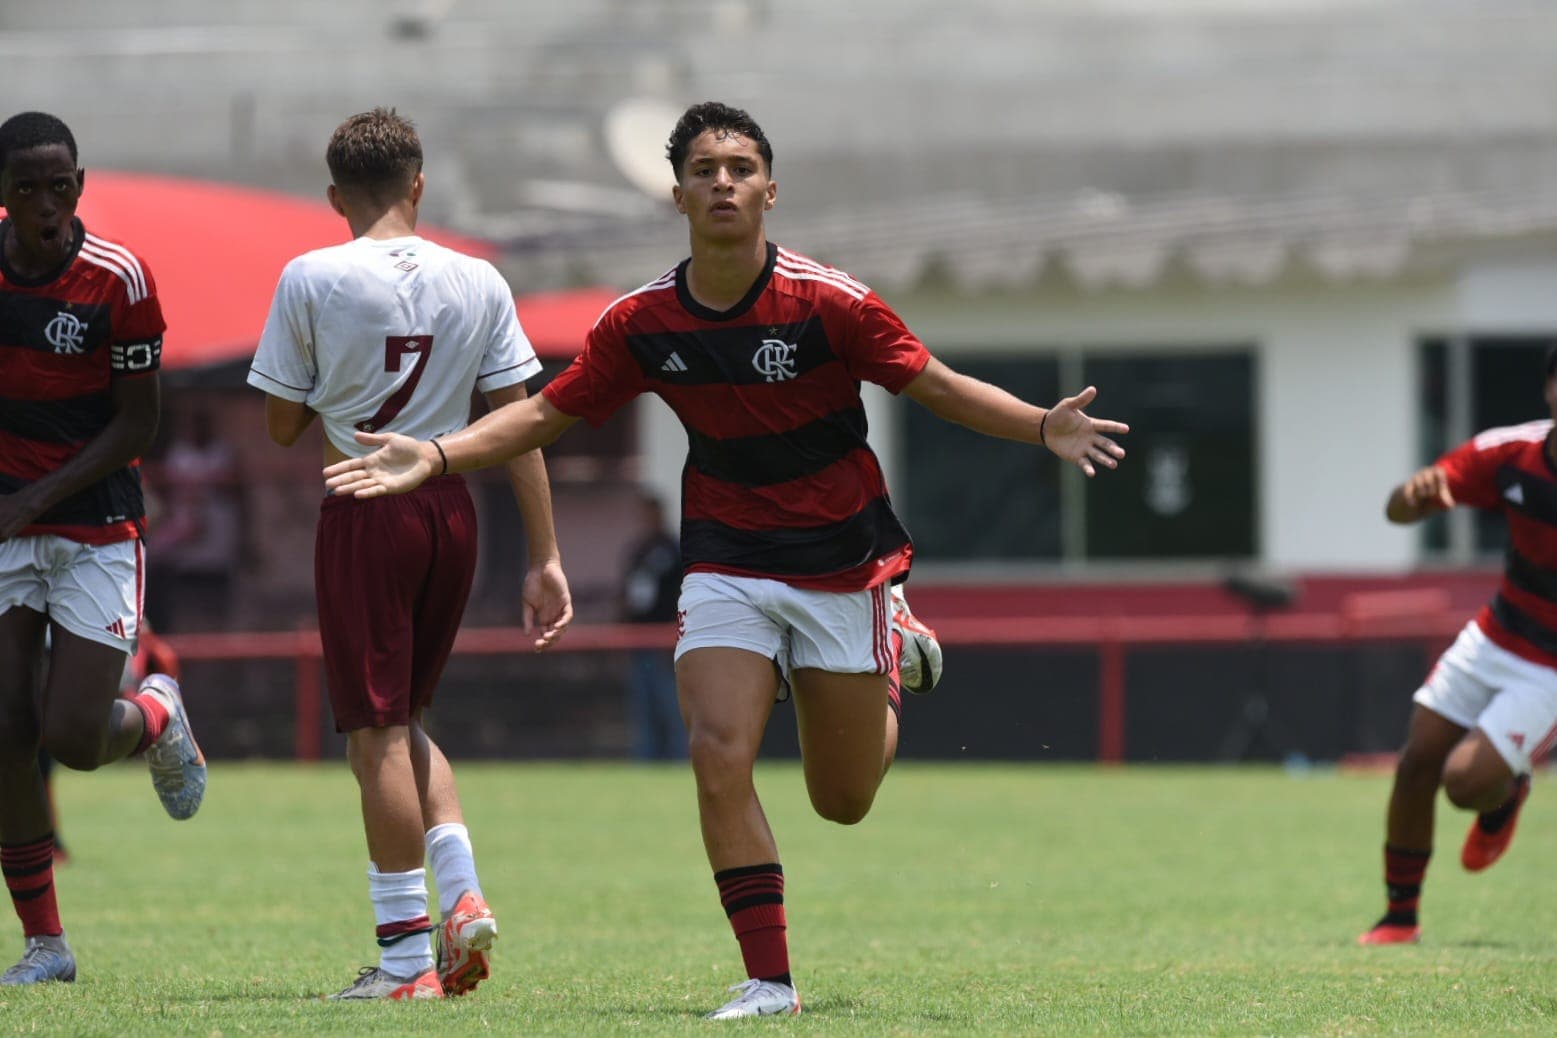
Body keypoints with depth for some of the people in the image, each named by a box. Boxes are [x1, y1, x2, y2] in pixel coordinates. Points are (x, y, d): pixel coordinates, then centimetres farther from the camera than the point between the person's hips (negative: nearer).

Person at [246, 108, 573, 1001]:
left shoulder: (311, 280, -6)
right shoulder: (479, 282, 3)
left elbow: (283, 425, -1)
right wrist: (547, 558, 4)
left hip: (364, 515, -4)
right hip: (453, 510, 4)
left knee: (378, 734, 0)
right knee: (404, 721, 20)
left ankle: (407, 957, -1)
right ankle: (463, 893, 2)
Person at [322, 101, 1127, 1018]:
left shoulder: (827, 304, -17)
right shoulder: (642, 324, -7)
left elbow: (938, 387, -11)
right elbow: (547, 415, 4)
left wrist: (1044, 428, -26)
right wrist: (436, 456, -9)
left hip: (843, 568, -2)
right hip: (728, 569, 2)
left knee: (843, 801, 8)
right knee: (719, 754, -19)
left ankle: (896, 658, 40)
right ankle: (770, 978, -9)